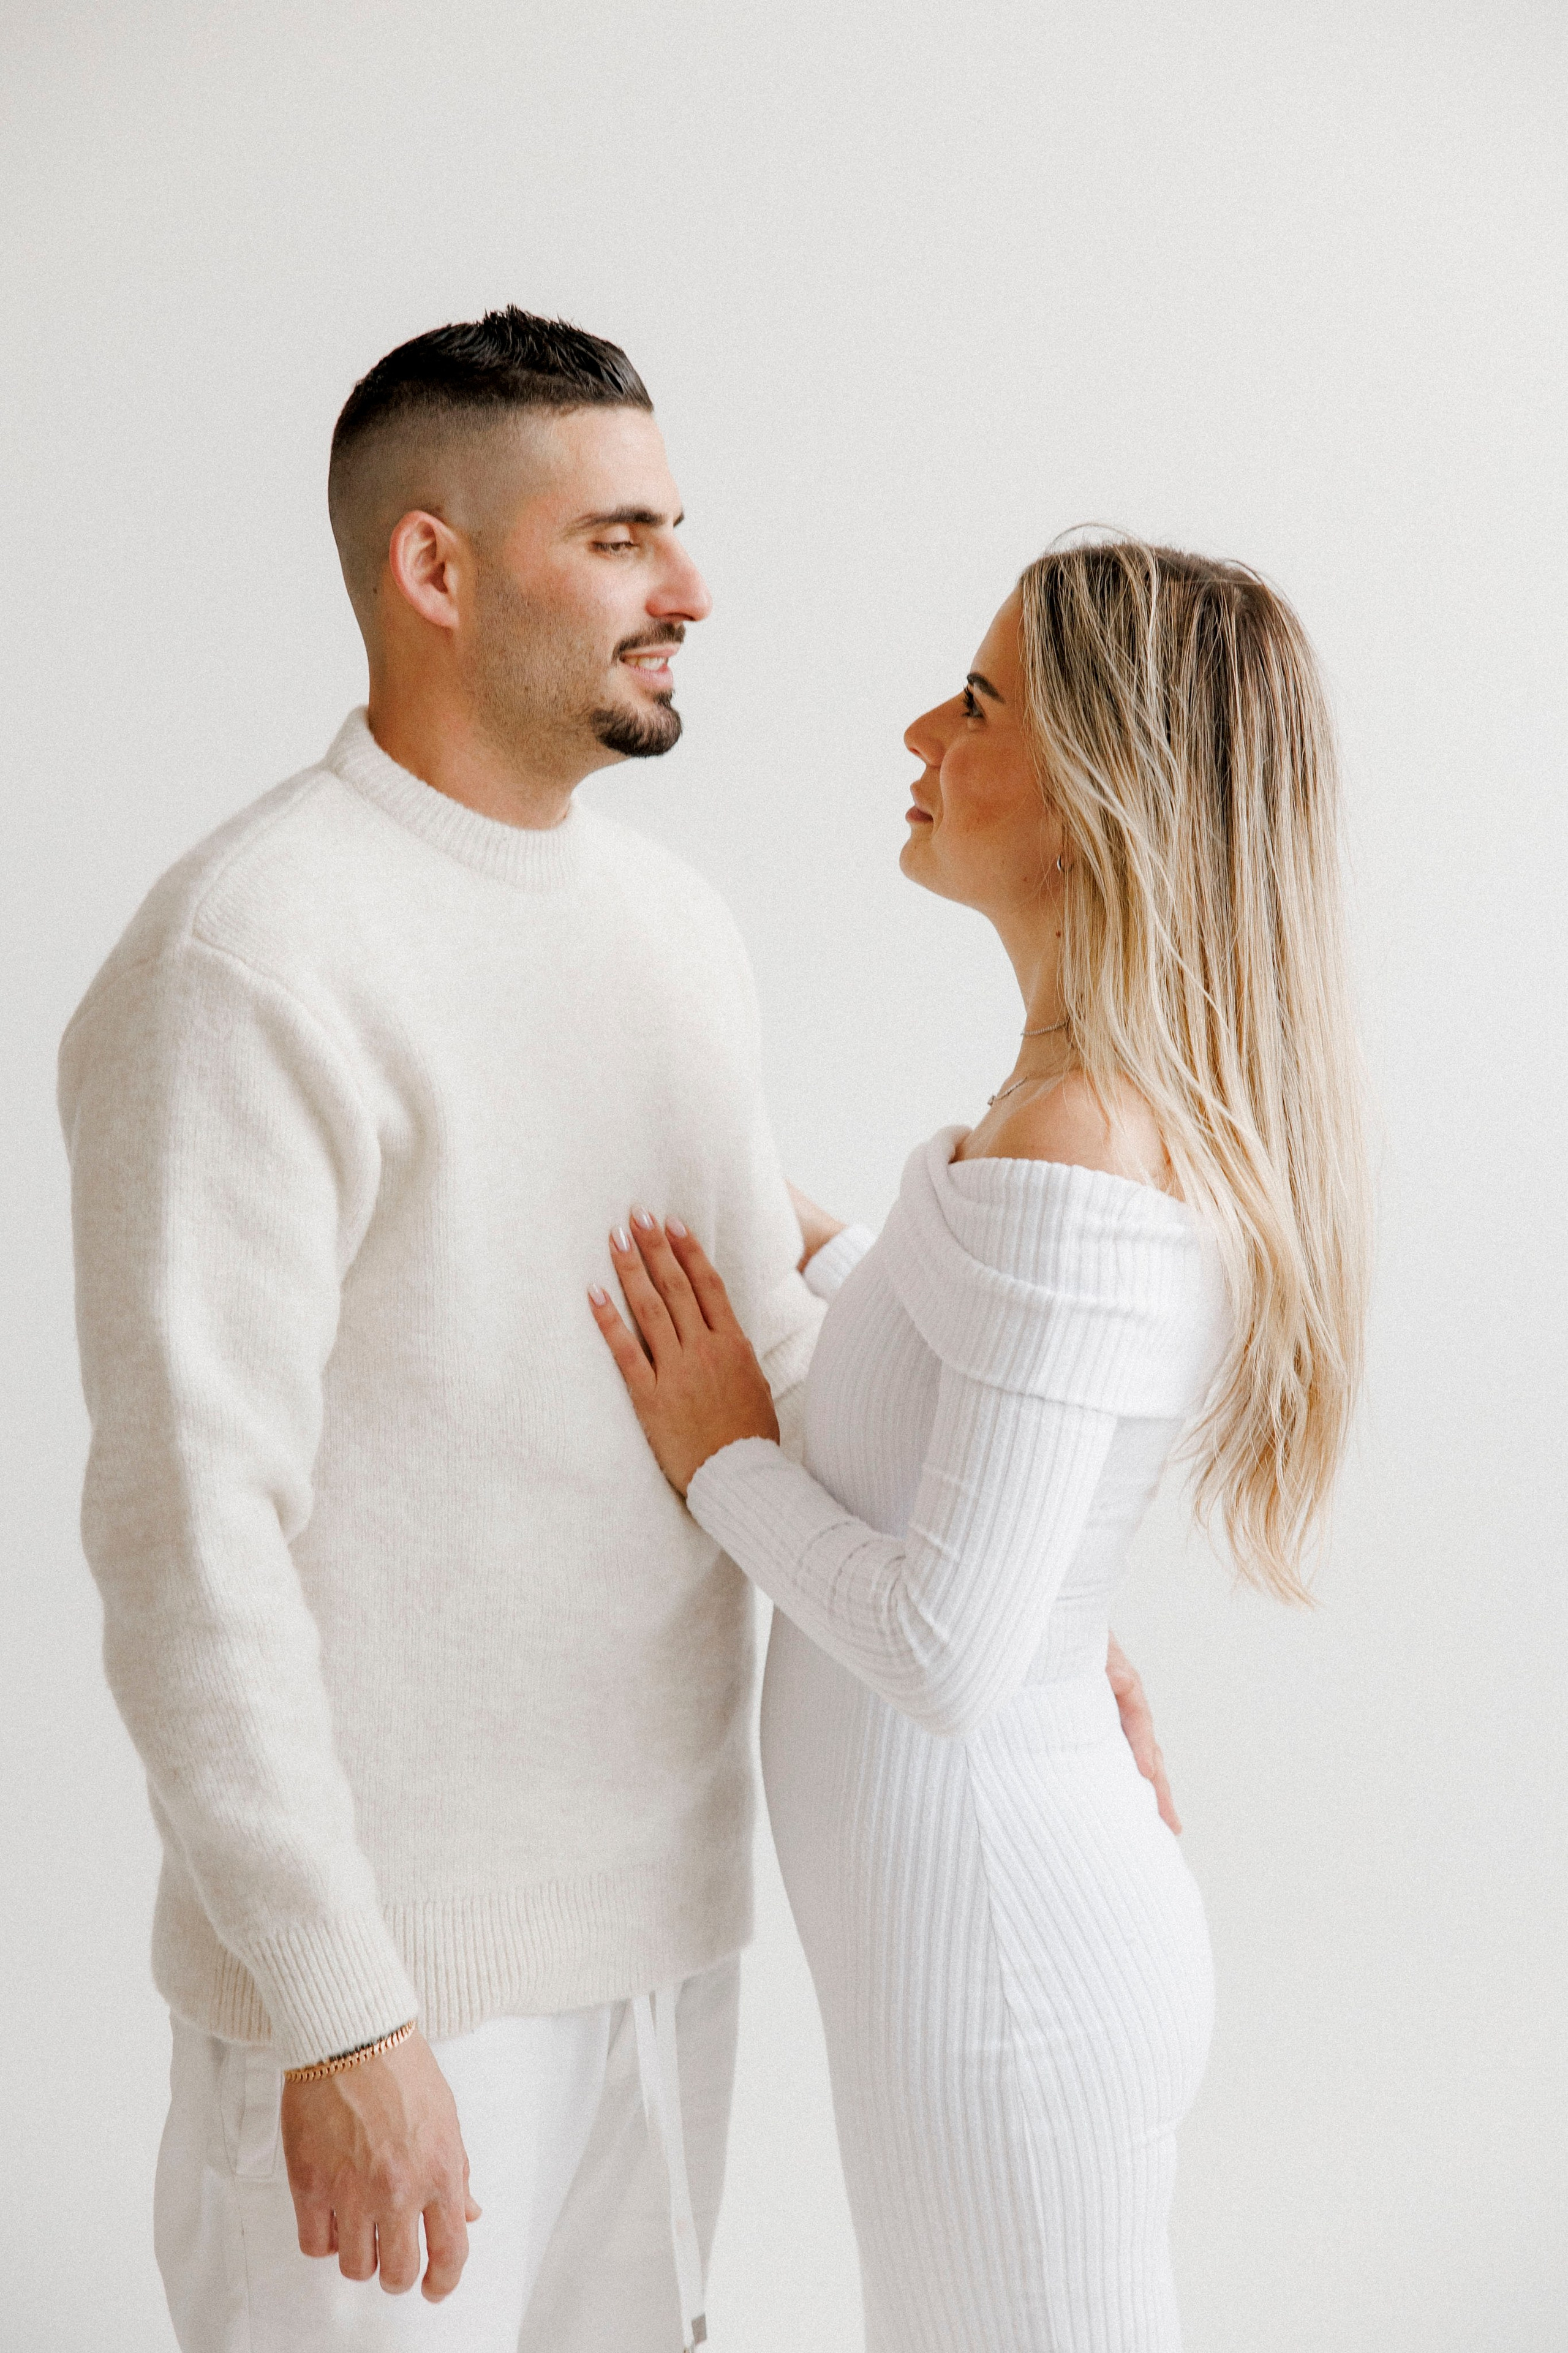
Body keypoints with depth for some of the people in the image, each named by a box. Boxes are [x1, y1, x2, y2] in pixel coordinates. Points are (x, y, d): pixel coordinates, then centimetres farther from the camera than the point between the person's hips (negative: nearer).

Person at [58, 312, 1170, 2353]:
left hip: (661, 1888, 8)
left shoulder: (675, 921, 8)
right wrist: (337, 2013, -21)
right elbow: (189, 1521, -21)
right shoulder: (247, 967, -18)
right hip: (389, 1945, -7)